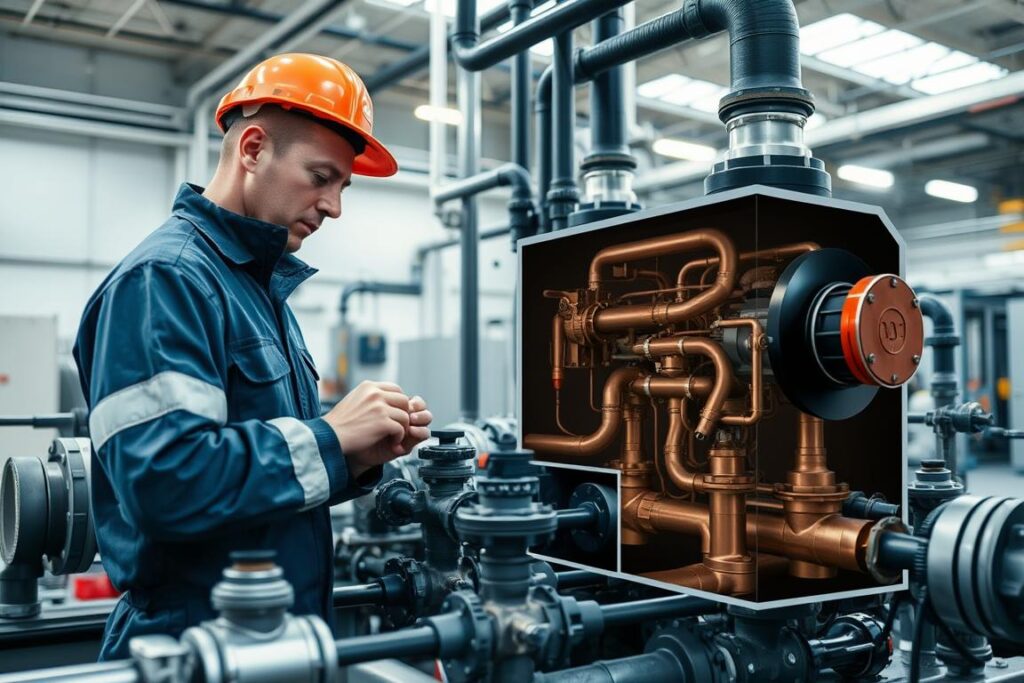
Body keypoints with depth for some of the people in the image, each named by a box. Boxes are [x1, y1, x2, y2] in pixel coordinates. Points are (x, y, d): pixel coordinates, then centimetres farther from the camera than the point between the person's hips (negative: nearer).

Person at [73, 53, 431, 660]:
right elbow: (163, 478, -29)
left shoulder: (264, 287, 12)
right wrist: (328, 438, -20)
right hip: (196, 639, -9)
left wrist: (358, 460, -3)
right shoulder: (164, 278, -17)